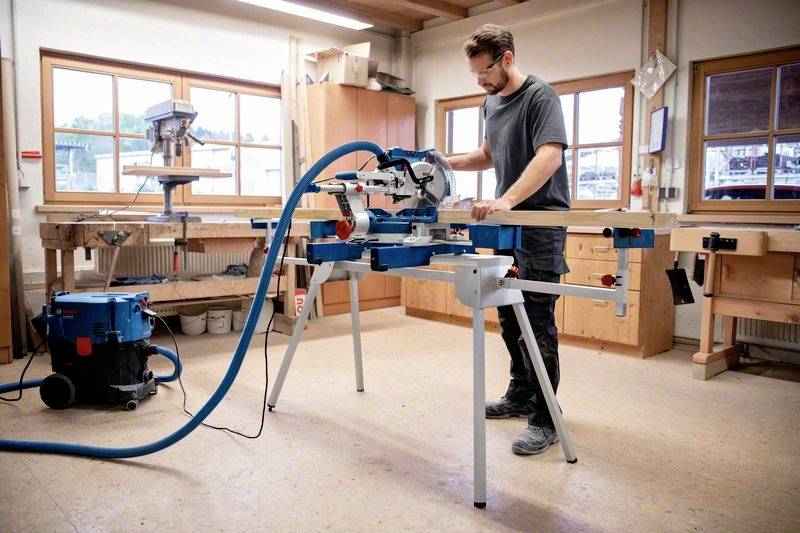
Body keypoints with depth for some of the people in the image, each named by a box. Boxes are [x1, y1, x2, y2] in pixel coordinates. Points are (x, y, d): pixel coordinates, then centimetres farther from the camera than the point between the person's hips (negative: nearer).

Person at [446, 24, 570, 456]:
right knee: (508, 314, 14)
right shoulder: (491, 102, 15)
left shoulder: (540, 96, -11)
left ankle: (544, 419, 2)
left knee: (538, 319, -7)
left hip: (540, 222, -8)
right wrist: (446, 163, 12)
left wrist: (506, 200, -37)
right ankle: (521, 395, 30)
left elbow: (550, 156, -25)